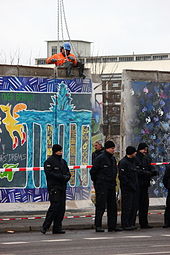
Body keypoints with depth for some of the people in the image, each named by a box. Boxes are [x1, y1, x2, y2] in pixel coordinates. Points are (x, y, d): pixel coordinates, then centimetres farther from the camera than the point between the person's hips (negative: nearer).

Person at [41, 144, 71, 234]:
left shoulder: (63, 161, 21)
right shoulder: (49, 161, -4)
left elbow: (68, 173, 20)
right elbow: (49, 173, -15)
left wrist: (66, 177, -4)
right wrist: (61, 177, -18)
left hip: (62, 187, 8)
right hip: (54, 187, -8)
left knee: (61, 207, 5)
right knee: (55, 206, -16)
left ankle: (57, 228, 9)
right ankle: (45, 226, -13)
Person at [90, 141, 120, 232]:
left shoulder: (113, 158, 14)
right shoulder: (100, 158, -11)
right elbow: (93, 171, -9)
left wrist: (113, 182, 16)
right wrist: (96, 182, -4)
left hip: (111, 186, 8)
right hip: (101, 186, -8)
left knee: (112, 206, 8)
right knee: (100, 206, -7)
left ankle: (112, 226, 13)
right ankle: (98, 226, -3)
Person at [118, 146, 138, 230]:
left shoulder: (133, 161, 17)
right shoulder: (123, 162, -11)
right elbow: (122, 176, -16)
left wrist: (136, 185, 14)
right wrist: (130, 185, -17)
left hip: (134, 188, 9)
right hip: (126, 189, -9)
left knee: (134, 207, 9)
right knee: (127, 207, -7)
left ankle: (131, 223, 16)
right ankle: (125, 225, -4)